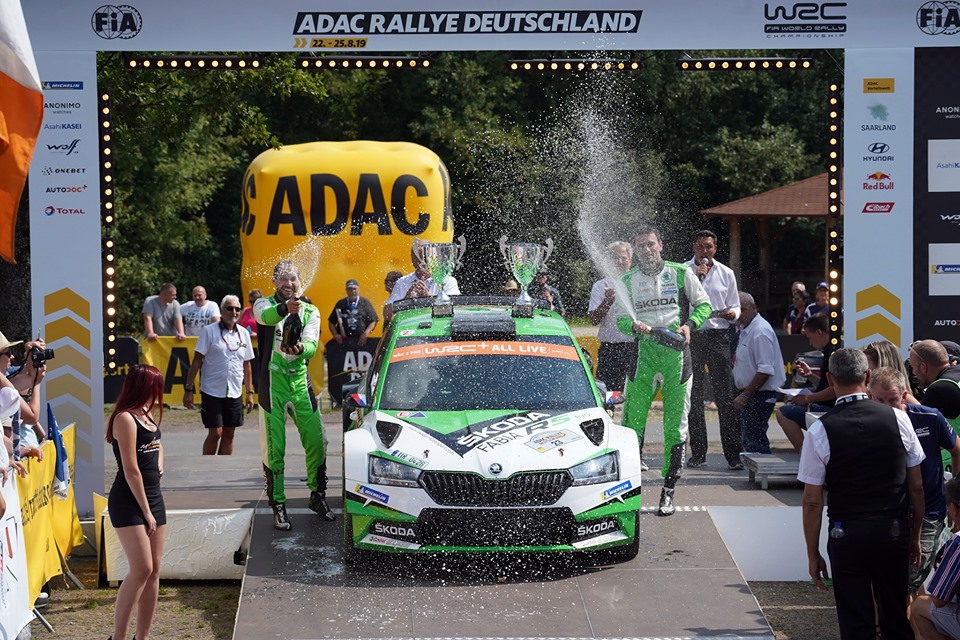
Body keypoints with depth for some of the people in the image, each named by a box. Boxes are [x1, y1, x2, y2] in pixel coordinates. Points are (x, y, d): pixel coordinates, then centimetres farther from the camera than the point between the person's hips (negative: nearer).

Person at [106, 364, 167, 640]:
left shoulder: (147, 415, 12)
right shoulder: (125, 419, -14)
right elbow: (131, 470, -16)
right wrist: (146, 512, -14)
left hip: (153, 497, 9)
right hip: (129, 503, -9)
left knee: (154, 569, 7)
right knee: (141, 569, -15)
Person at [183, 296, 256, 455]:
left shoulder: (244, 333, 9)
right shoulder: (209, 331, -4)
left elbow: (247, 365, 15)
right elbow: (197, 361, -5)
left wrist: (250, 392, 12)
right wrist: (189, 389, -9)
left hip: (235, 393, 4)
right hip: (212, 392, -4)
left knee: (229, 434, 7)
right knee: (215, 433, -7)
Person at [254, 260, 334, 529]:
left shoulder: (310, 311, 12)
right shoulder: (265, 304, 2)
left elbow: (312, 345, -5)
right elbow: (265, 316, -24)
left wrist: (299, 349, -30)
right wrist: (285, 308, -47)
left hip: (300, 381, 3)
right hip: (272, 383, -3)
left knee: (316, 442, 4)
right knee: (274, 448, -2)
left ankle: (318, 497, 23)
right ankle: (278, 506, 7)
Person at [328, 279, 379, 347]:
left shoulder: (365, 303, 9)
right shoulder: (340, 304, 14)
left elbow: (373, 321, 6)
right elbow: (331, 322, 16)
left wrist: (366, 333, -10)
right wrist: (335, 335, 1)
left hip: (361, 341, -1)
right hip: (342, 341, 1)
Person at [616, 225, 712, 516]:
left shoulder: (681, 272, 5)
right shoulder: (628, 280, 9)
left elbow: (703, 304, 11)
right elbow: (621, 319, 8)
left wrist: (689, 325, -7)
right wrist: (634, 325, -15)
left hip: (676, 351, -1)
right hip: (643, 351, 1)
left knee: (676, 424, 0)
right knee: (632, 420, -3)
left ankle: (668, 492, 7)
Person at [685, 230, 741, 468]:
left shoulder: (726, 274, 12)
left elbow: (735, 308, 16)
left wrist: (731, 313, -8)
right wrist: (695, 276, -9)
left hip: (718, 336, 0)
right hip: (691, 336, 0)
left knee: (725, 396, -6)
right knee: (693, 397, 4)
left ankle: (733, 454, -6)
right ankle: (698, 452, 12)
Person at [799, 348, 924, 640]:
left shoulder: (819, 431, -9)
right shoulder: (898, 419, -2)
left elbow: (813, 501, -7)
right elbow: (916, 486, 4)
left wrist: (813, 553, 3)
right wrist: (916, 535, 16)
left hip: (847, 535, -2)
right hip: (894, 531, 3)